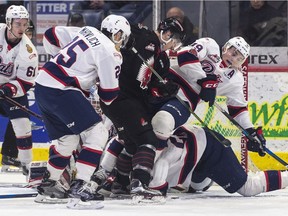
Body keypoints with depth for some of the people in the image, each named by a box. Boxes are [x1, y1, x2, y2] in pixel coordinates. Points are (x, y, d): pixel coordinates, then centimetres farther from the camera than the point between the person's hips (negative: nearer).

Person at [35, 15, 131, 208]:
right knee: (97, 134, -7)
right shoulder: (110, 53, -8)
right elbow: (109, 94, -5)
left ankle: (49, 183, 35)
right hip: (60, 91, -9)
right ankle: (78, 187, -15)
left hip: (42, 84, 9)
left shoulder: (87, 31, 14)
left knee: (69, 139, 23)